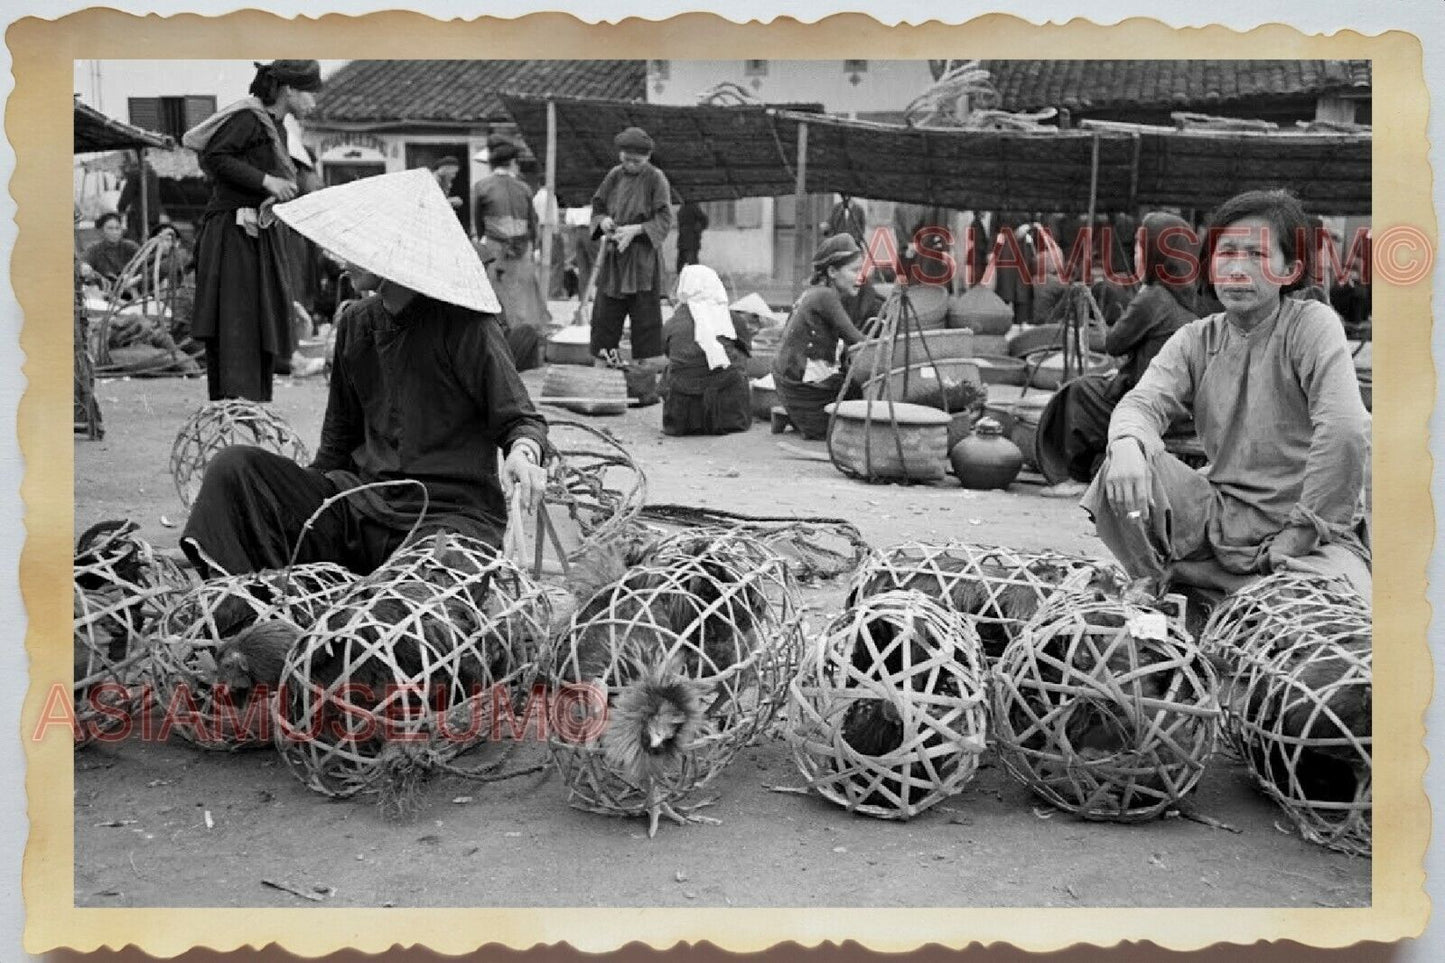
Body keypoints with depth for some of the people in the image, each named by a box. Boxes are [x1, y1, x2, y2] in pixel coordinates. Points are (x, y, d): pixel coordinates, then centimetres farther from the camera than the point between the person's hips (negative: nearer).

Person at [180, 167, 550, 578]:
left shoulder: (462, 323, -6)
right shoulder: (355, 323, 14)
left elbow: (519, 419, -5)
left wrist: (524, 451, -28)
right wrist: (304, 500, 14)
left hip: (452, 512, -6)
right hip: (361, 505, 6)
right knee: (233, 467, -12)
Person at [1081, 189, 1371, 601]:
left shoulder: (1312, 325, -8)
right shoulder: (1194, 342, 6)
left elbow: (1345, 430, -21)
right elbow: (1143, 401, -10)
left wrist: (1301, 533, -20)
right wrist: (1127, 444, -35)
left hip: (1312, 525, -3)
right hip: (1220, 515, 3)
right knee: (1124, 474, -21)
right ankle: (1160, 582, -3)